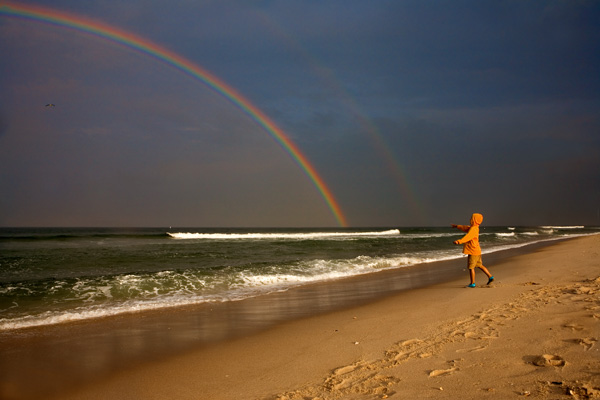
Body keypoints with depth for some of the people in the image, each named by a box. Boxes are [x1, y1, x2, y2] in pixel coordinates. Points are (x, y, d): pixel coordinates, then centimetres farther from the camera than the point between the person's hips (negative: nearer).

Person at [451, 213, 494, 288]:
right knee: (479, 265, 20)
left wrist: (459, 241, -47)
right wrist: (457, 226, 40)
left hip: (473, 252, -9)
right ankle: (490, 277, 23)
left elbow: (468, 237, -35)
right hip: (477, 251, 9)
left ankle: (472, 283, 4)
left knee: (471, 267, -2)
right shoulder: (472, 228, 11)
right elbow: (465, 227, 30)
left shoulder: (473, 229, -19)